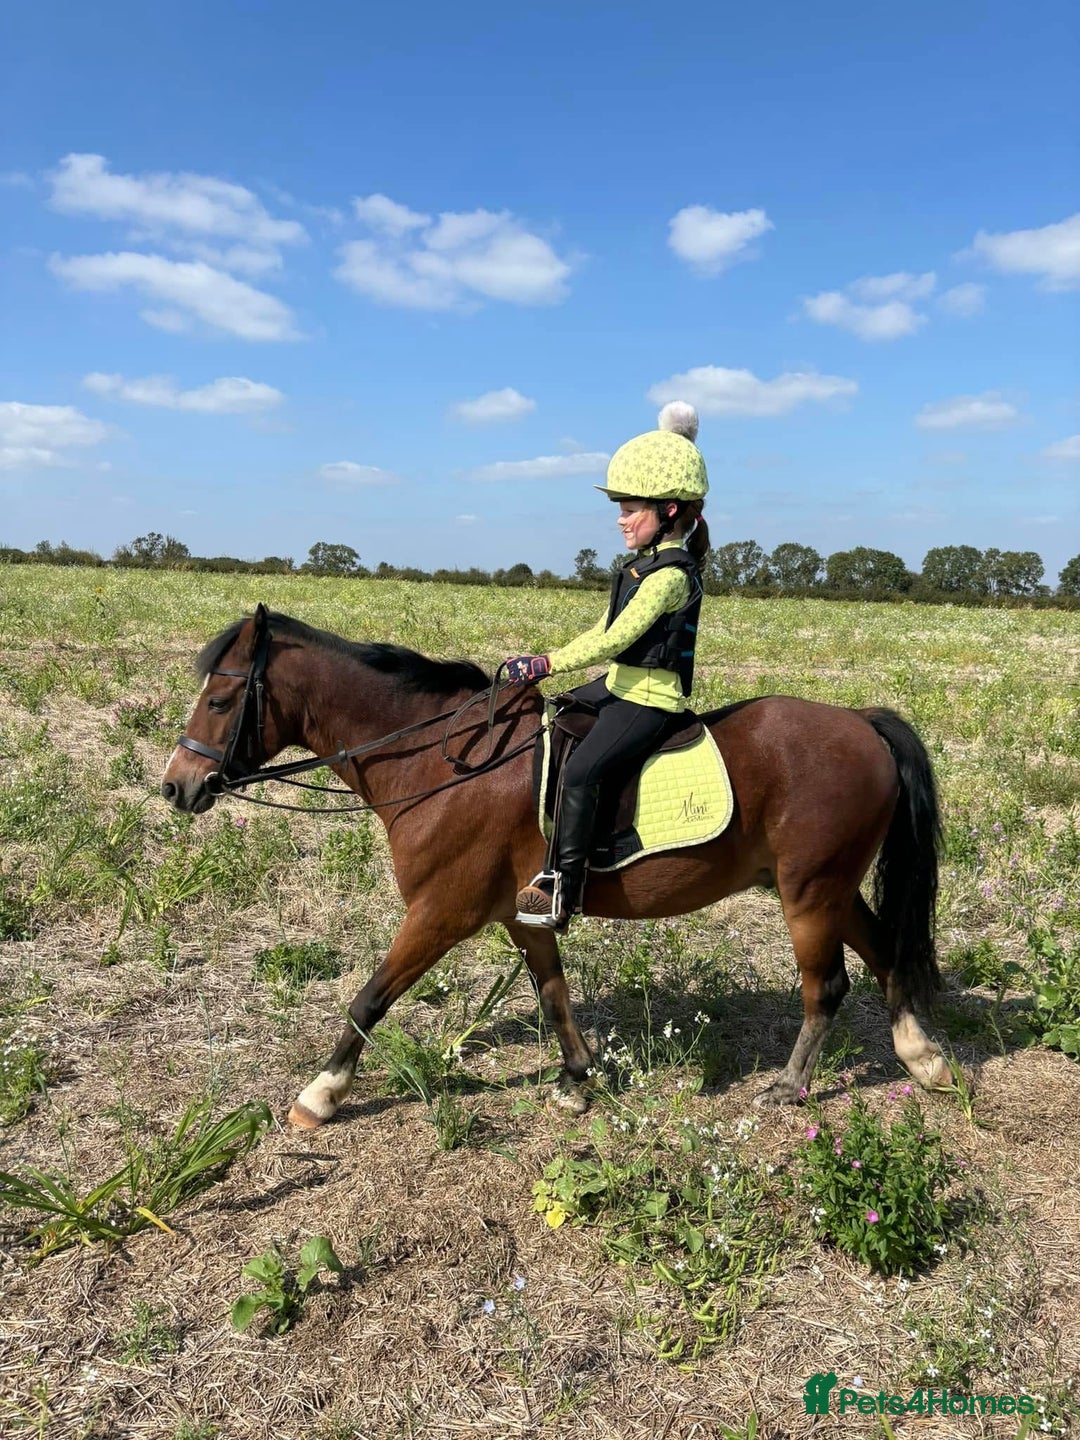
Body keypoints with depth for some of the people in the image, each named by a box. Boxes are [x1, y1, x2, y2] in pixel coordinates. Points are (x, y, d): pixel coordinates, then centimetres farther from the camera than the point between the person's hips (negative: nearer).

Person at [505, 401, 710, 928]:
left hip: (649, 698, -11)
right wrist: (546, 663, 12)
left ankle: (563, 889, -22)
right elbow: (606, 628, 18)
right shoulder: (646, 562, 12)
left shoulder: (670, 574, -18)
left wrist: (546, 663, -21)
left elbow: (615, 640, -23)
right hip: (620, 685, 11)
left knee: (579, 771, -26)